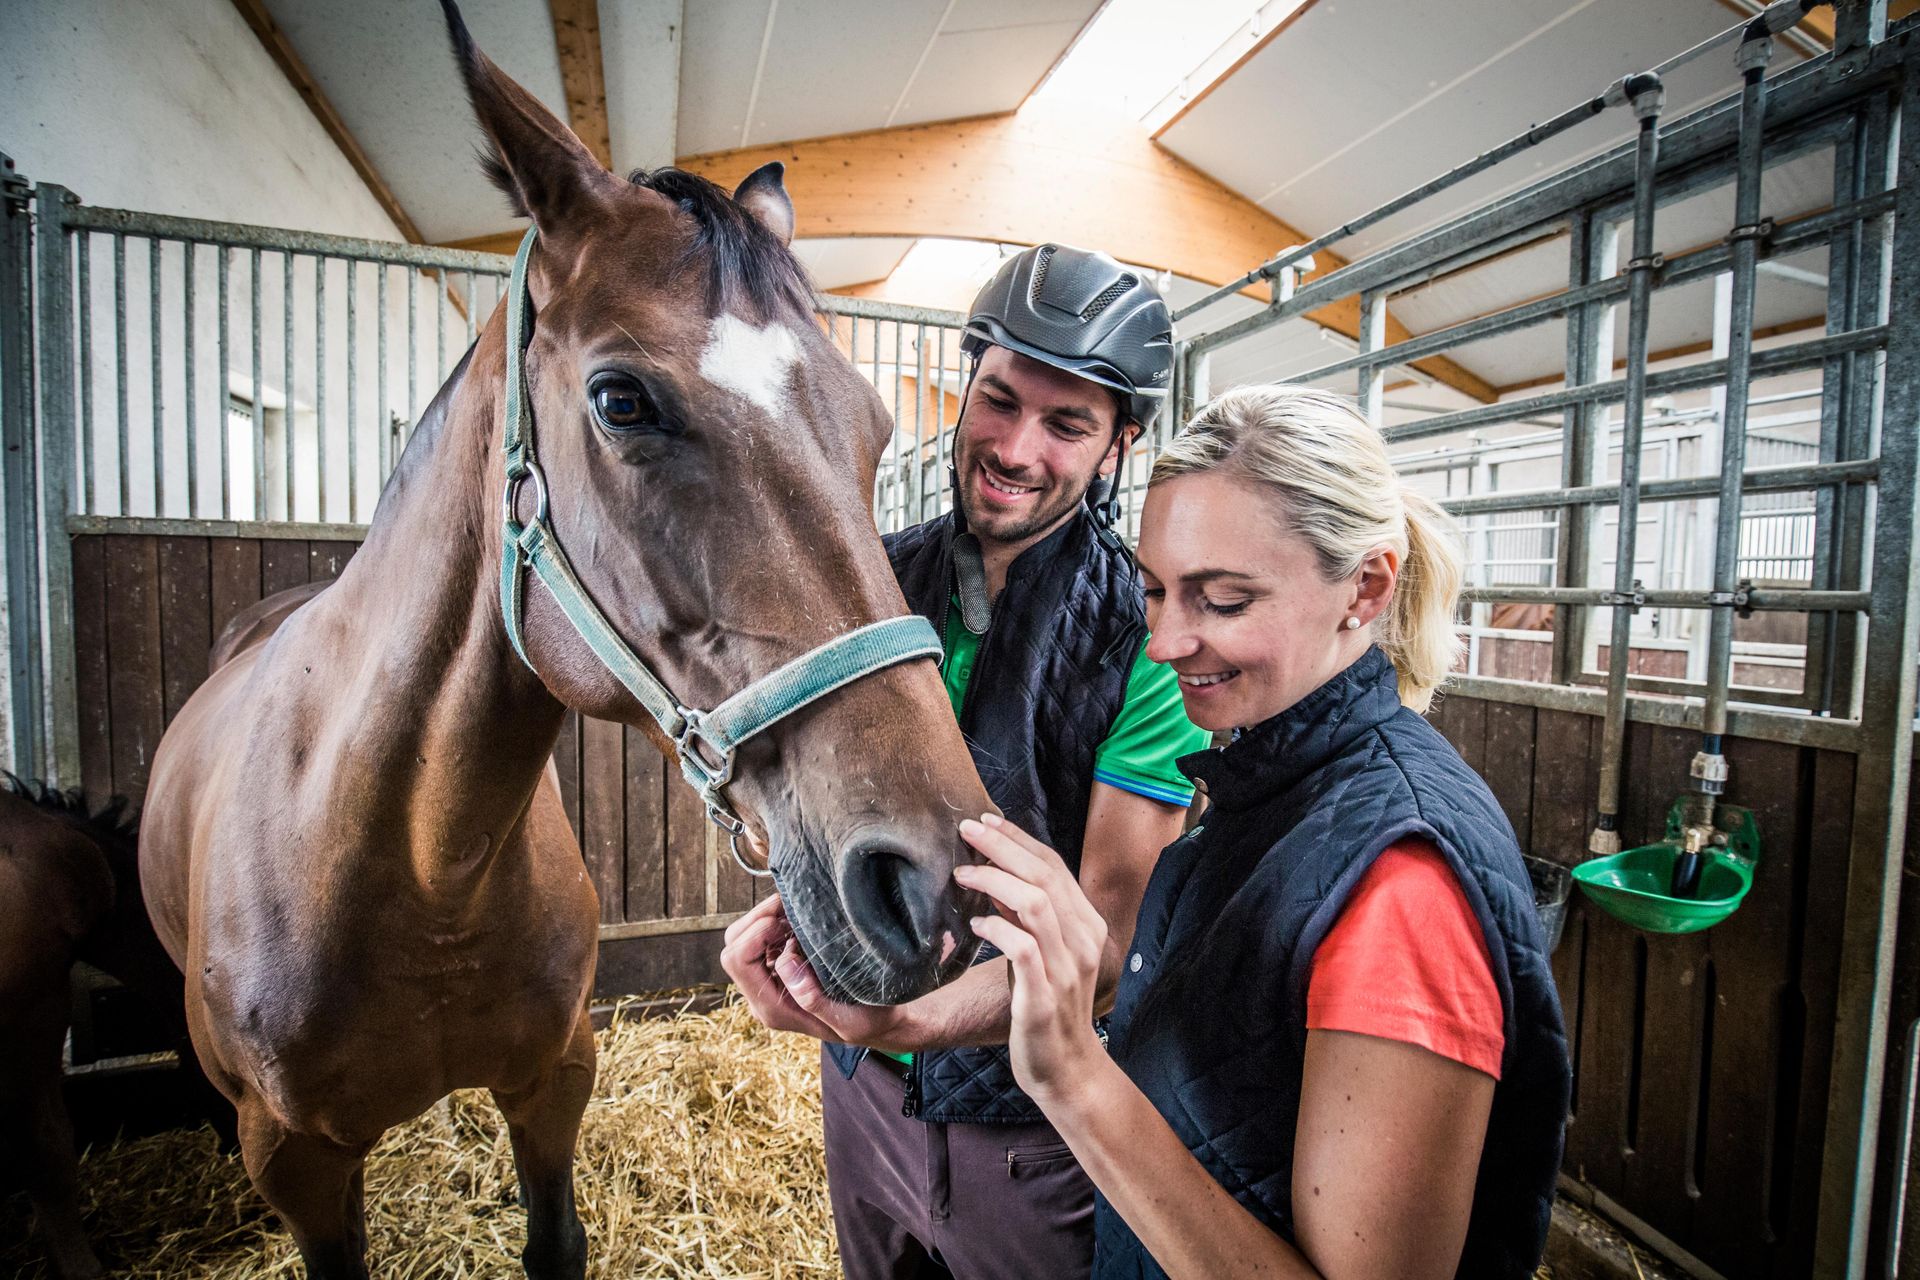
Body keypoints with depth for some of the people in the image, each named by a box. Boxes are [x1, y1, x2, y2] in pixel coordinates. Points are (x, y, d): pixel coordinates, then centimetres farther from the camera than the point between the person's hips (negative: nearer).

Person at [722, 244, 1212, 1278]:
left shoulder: (1149, 637, -20)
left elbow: (1108, 935, -20)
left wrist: (921, 1017, -36)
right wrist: (795, 901, -20)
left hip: (1033, 1121, -4)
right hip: (860, 1076, 5)